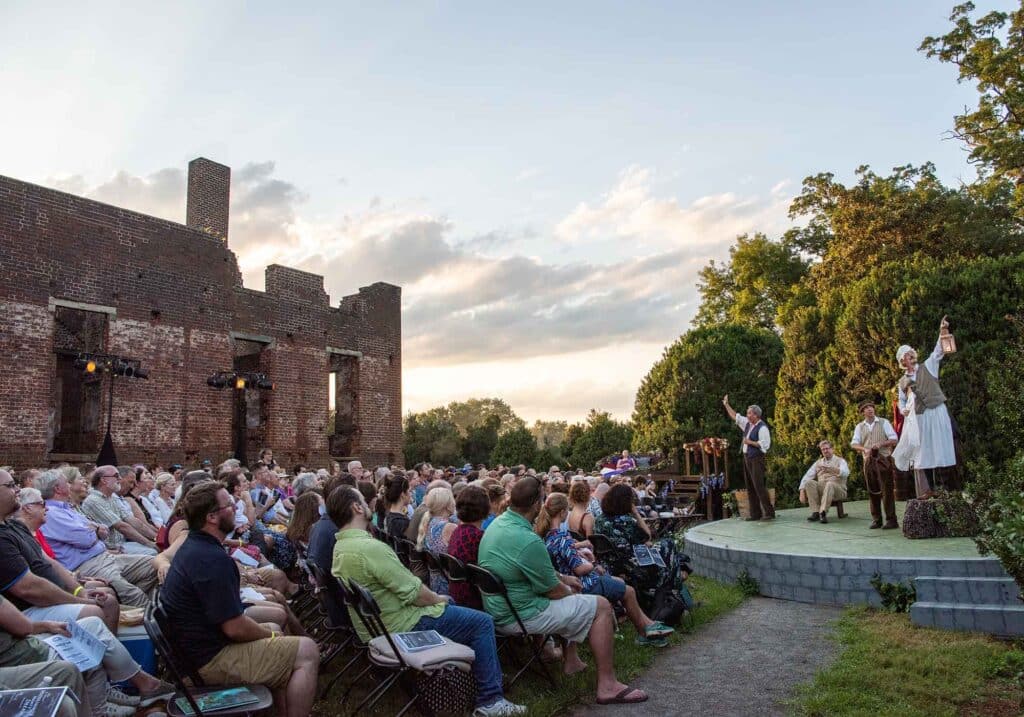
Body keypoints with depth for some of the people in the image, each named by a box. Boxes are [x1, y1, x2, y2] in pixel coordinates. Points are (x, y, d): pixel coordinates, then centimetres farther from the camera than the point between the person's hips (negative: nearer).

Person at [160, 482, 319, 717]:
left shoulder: (193, 546, 7)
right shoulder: (213, 559, -26)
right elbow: (235, 628, -26)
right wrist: (270, 635, -4)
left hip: (195, 645, 11)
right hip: (211, 659, -11)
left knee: (274, 629, 25)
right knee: (307, 652, -9)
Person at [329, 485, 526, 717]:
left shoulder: (340, 546, 1)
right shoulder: (371, 548, -31)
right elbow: (415, 593, -25)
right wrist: (439, 599, -4)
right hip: (403, 625, -10)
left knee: (449, 603, 28)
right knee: (482, 622, -2)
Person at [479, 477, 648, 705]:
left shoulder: (498, 522, 1)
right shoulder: (528, 541, -28)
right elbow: (552, 591, -15)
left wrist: (563, 578, 17)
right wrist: (569, 589, 6)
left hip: (497, 608, 9)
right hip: (519, 616, -9)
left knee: (566, 589, 28)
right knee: (600, 606, -1)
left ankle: (572, 660, 33)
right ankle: (607, 685, 2)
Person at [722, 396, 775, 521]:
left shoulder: (762, 428, -13)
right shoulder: (747, 423, 11)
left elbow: (765, 445, -20)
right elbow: (735, 416, 23)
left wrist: (750, 442, -15)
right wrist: (726, 404, 23)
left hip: (756, 459, -9)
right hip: (746, 458, 9)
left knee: (759, 486, -11)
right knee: (749, 487, 9)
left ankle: (769, 513, -5)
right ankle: (755, 514, 14)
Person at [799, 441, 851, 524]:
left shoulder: (840, 460, 10)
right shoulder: (818, 462, 21)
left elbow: (846, 473, -14)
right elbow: (807, 476, 12)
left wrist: (832, 469, -32)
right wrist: (802, 490, -5)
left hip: (838, 490, -3)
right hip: (821, 488, 4)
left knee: (830, 484, -37)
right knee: (809, 482, -26)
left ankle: (823, 512, -46)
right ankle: (815, 512, -30)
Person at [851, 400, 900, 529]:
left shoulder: (883, 423, 3)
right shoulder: (859, 427, 10)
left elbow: (894, 439, -1)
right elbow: (854, 444, 3)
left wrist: (881, 444, -17)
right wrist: (864, 449, -17)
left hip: (884, 460, -3)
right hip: (869, 461, 3)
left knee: (887, 490, -5)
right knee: (872, 491, 6)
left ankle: (891, 520, -1)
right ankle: (876, 520, 14)